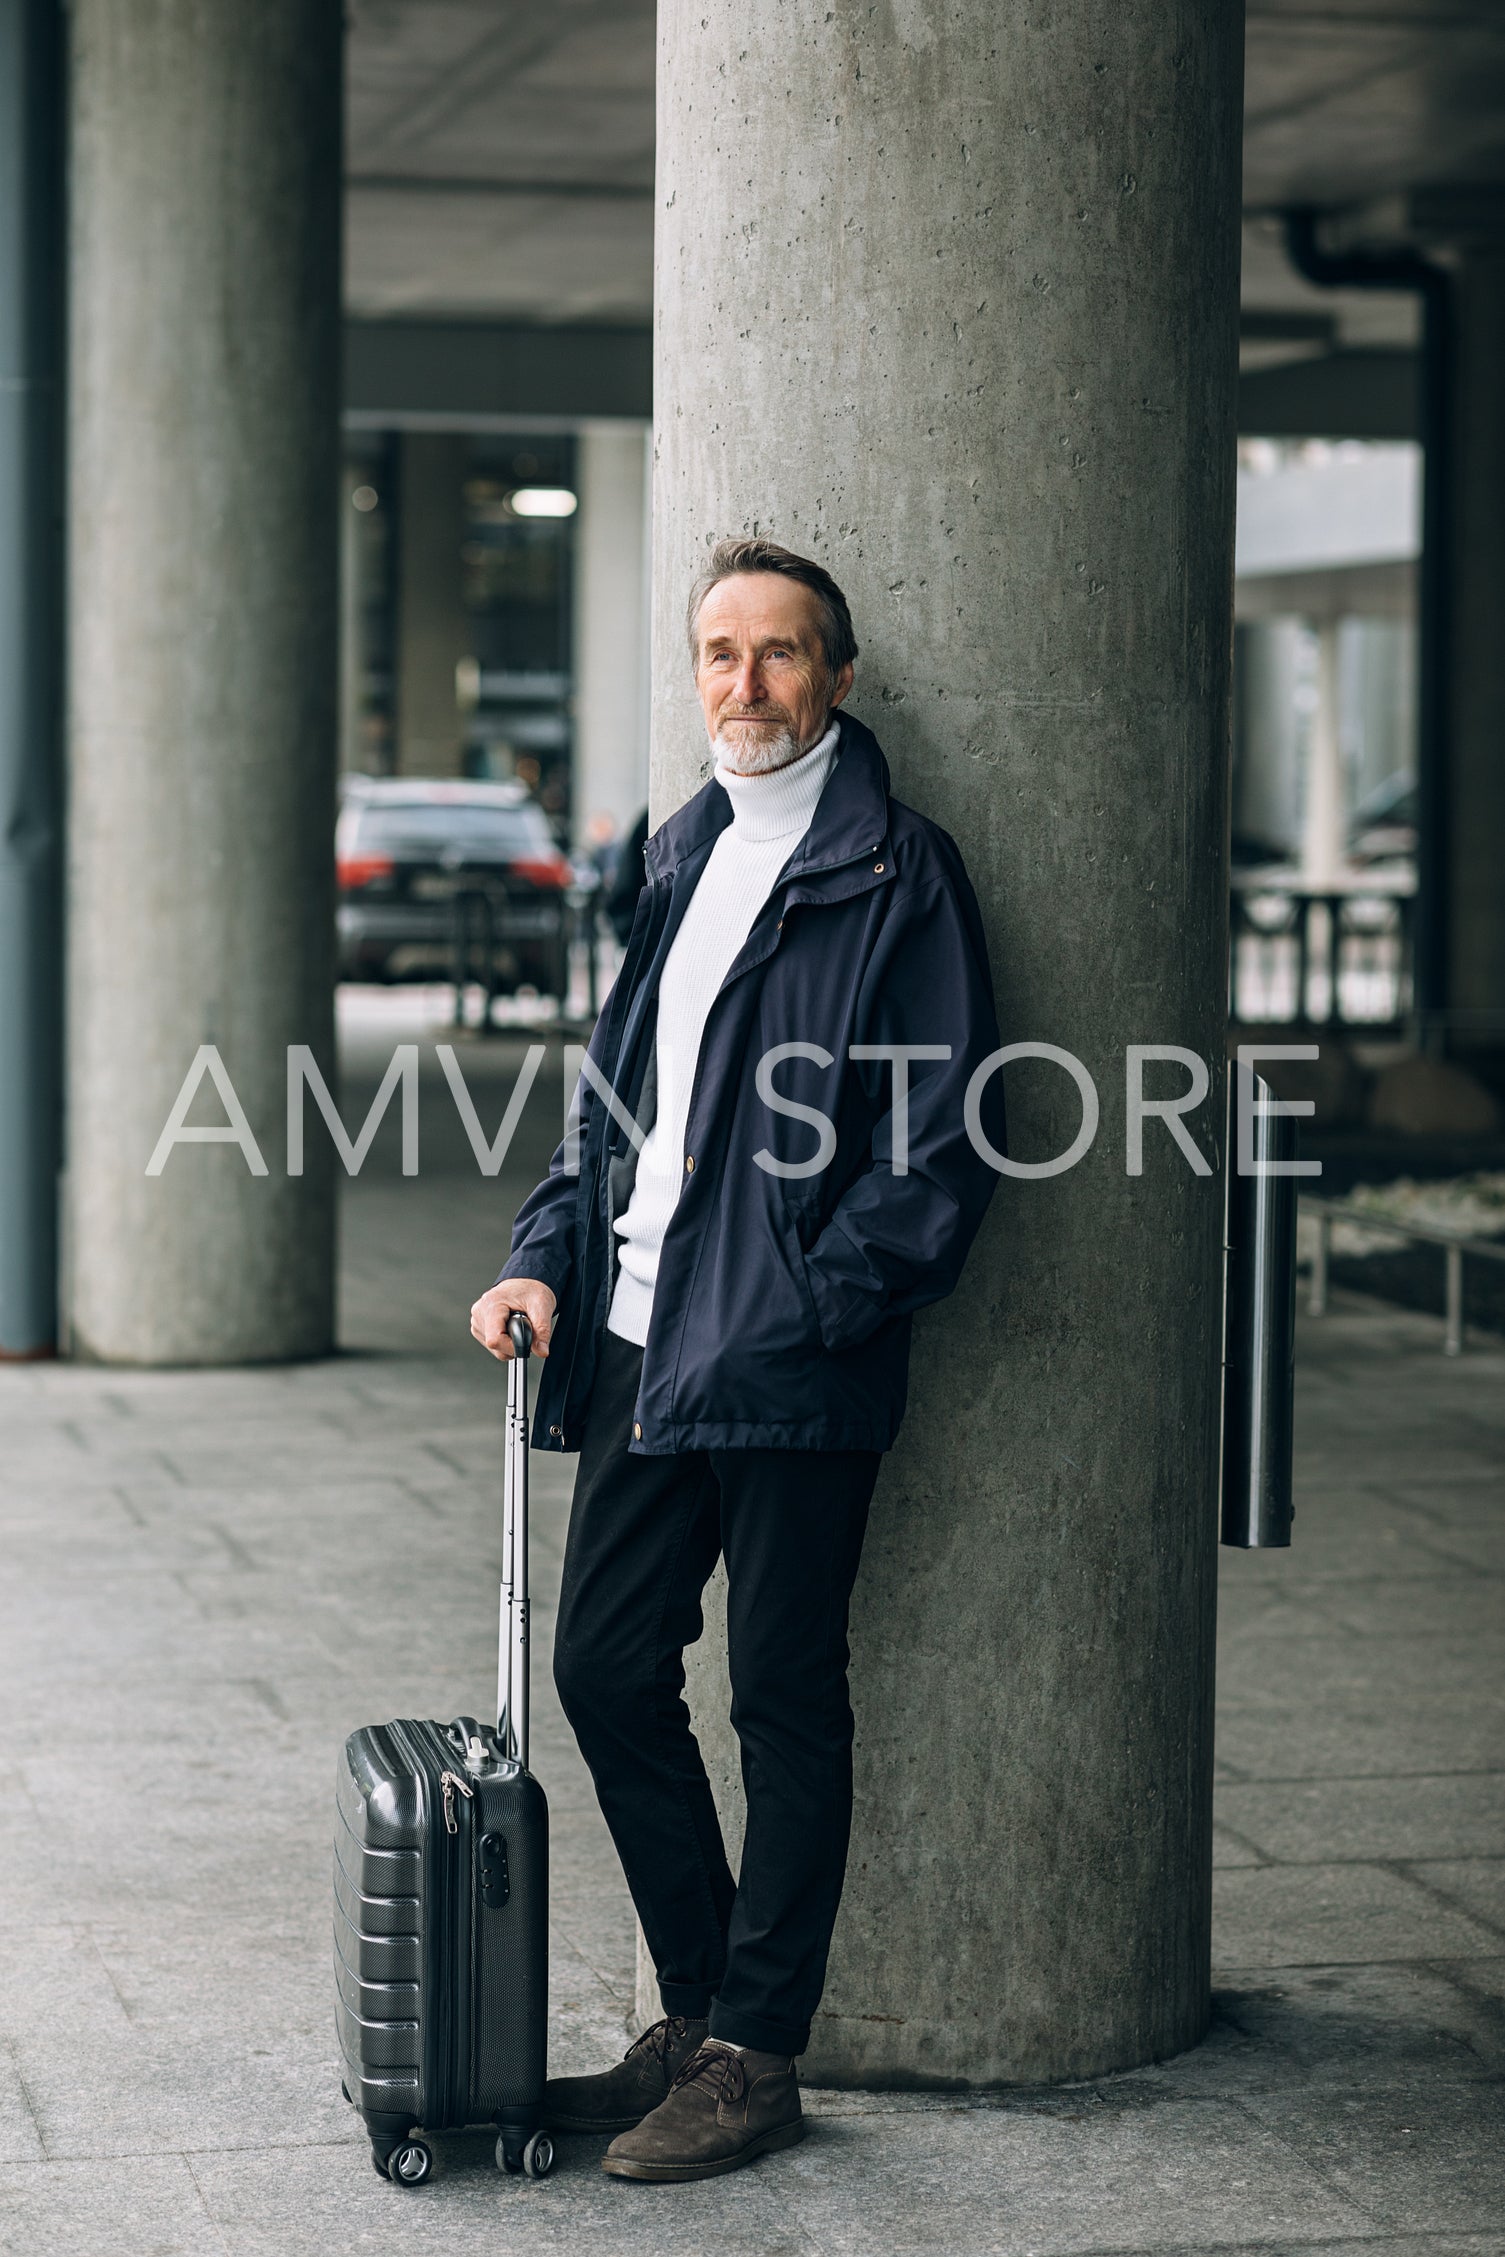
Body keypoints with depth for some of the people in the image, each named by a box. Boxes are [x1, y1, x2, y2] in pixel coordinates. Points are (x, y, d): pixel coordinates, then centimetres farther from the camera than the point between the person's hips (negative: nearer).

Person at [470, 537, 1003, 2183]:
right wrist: (547, 1255, 8)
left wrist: (818, 1307, -16)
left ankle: (756, 2059, 12)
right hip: (641, 1344, 8)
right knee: (605, 1668, 10)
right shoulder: (684, 855, 17)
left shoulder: (898, 872, -6)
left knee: (783, 1698, 1)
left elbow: (946, 1136, -10)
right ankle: (698, 2017, 24)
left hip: (792, 1365, -7)